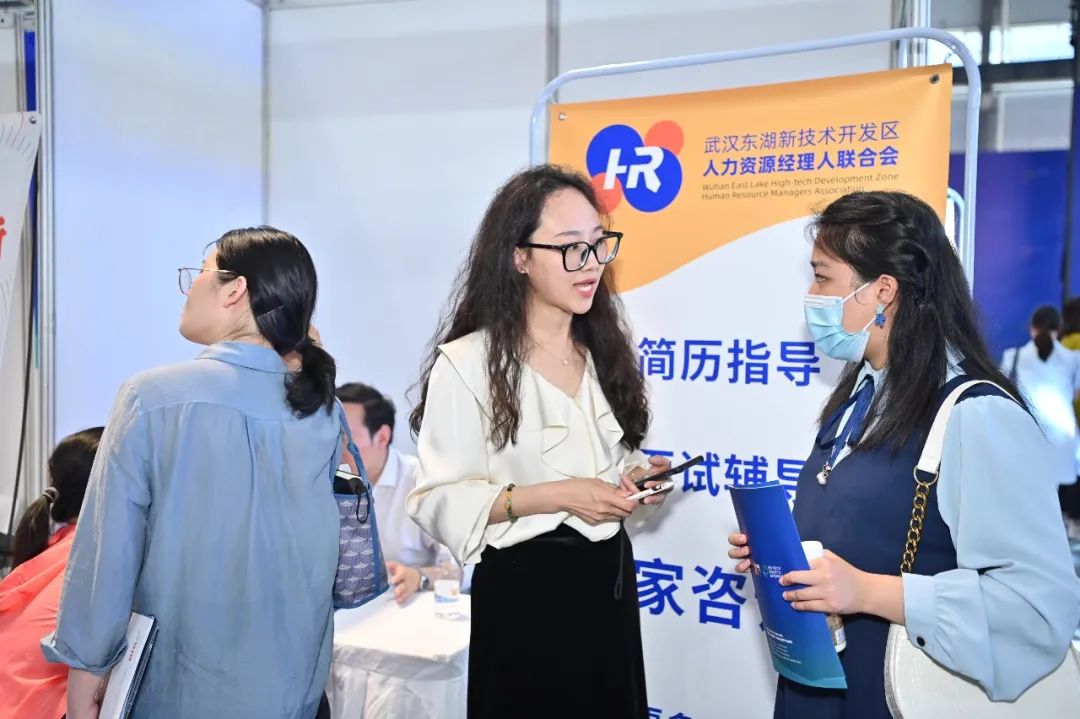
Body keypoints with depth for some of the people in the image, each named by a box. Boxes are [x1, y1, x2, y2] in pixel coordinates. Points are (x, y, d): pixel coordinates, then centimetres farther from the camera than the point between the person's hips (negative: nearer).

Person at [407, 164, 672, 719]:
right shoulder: (467, 363, -16)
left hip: (609, 579, 6)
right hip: (524, 591, -6)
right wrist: (557, 496, -23)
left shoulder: (604, 350, 7)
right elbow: (438, 500, -18)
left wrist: (632, 476, -2)